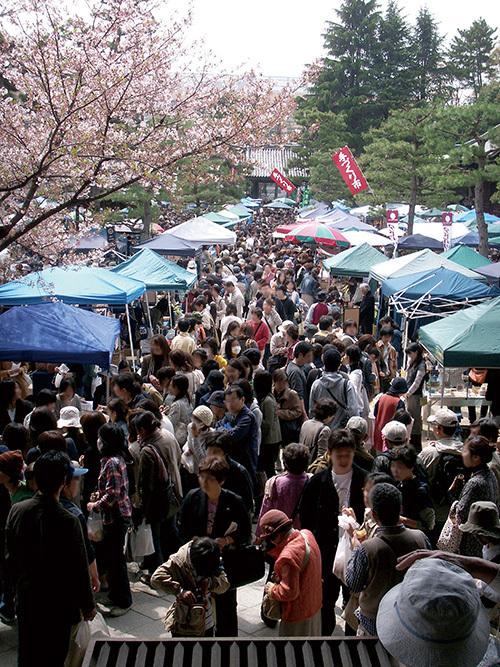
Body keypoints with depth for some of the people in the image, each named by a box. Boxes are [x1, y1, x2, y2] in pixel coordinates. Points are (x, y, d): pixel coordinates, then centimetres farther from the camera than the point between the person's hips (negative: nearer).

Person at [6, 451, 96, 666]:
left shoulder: (17, 510, -9)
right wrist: (88, 606, -3)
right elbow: (79, 569, -17)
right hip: (58, 606, -5)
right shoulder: (68, 520, -26)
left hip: (26, 600, 5)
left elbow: (9, 558, 3)